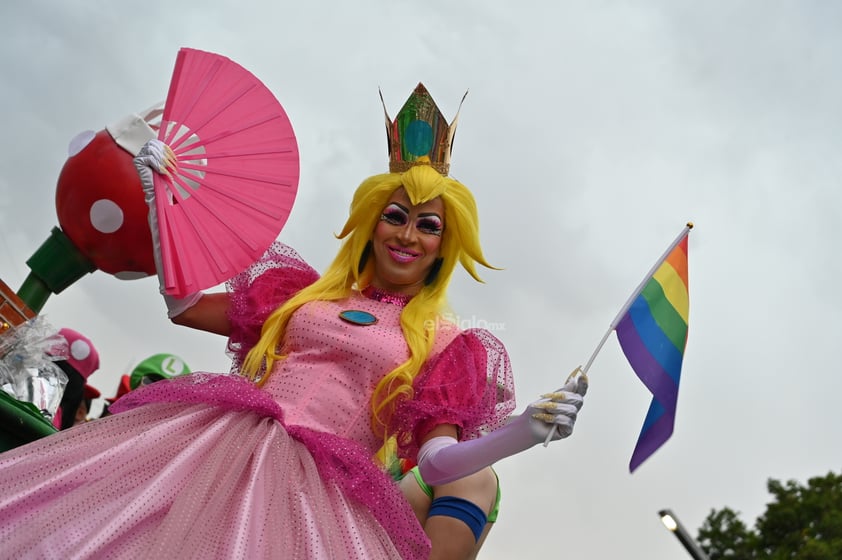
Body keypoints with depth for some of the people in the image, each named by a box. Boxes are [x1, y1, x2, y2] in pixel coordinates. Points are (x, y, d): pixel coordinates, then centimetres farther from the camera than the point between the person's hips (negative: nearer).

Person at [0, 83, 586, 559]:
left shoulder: (445, 343, 11)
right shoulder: (307, 292, 19)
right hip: (220, 439, 3)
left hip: (321, 486, -2)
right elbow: (183, 305, 22)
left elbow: (436, 461, 1)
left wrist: (525, 432, -18)